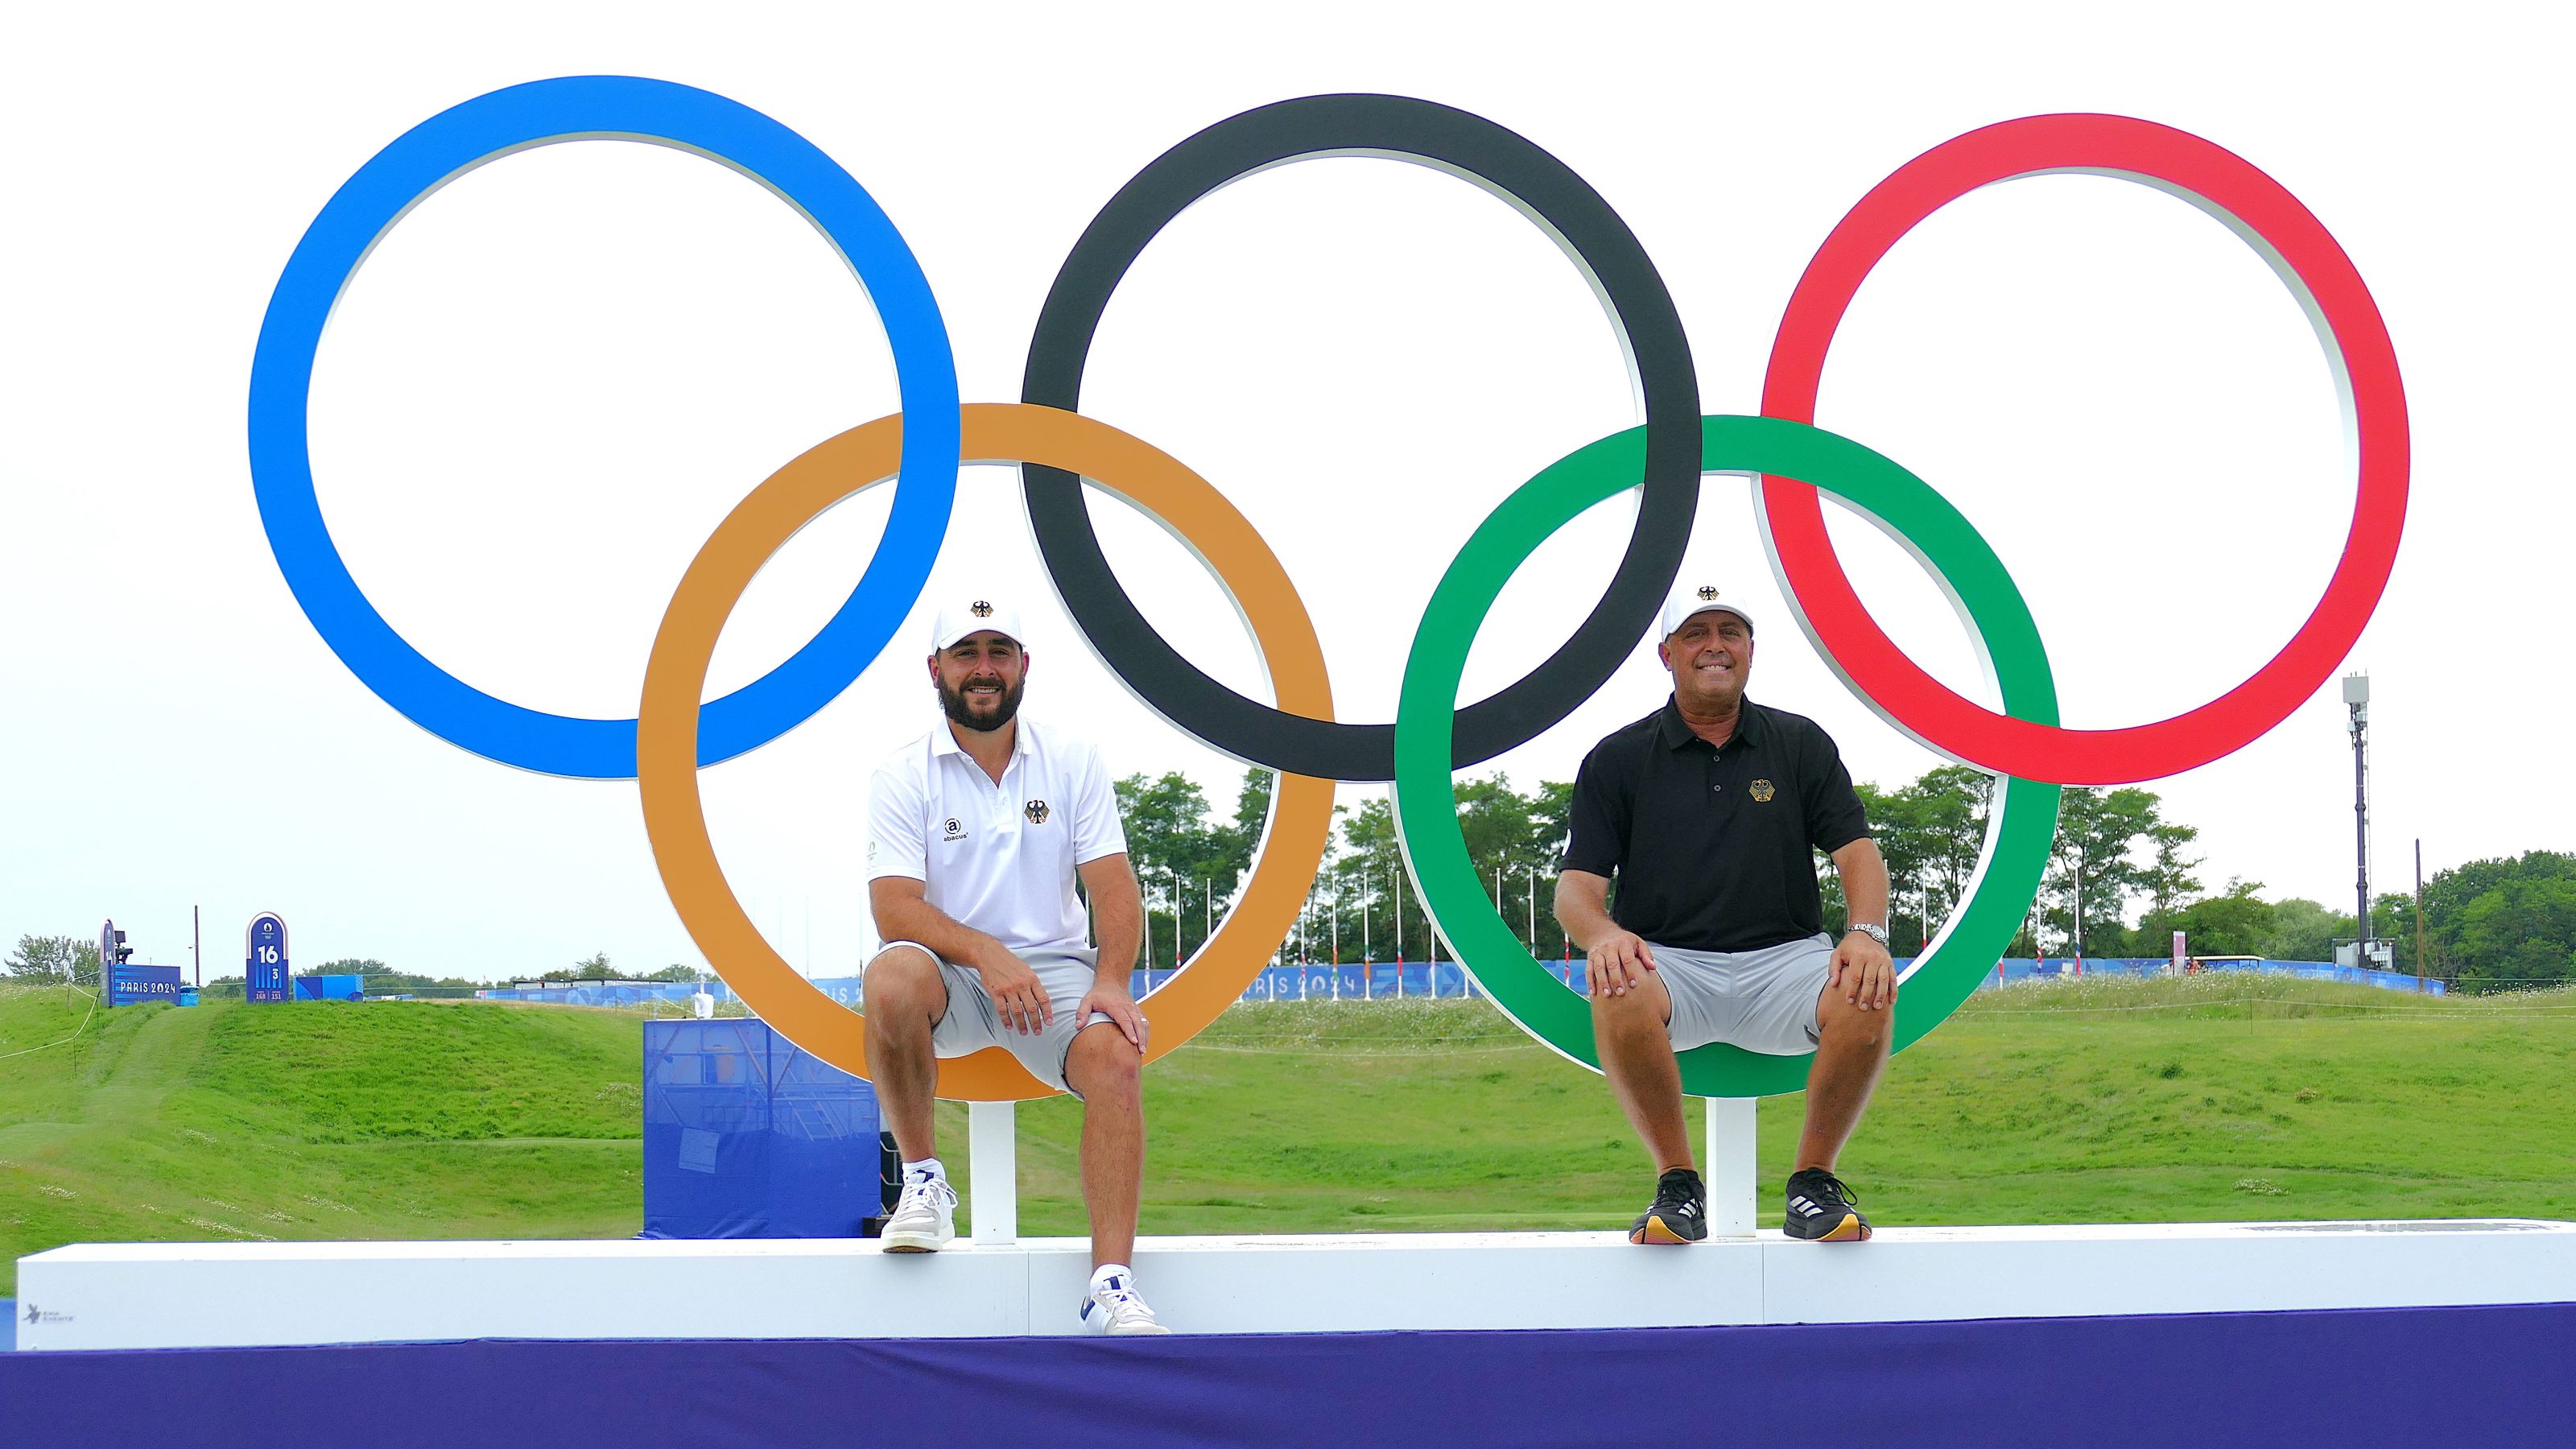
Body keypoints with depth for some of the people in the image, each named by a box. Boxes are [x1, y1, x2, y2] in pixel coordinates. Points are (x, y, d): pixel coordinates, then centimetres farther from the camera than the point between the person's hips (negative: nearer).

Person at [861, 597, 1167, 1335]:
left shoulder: (1073, 761, 3)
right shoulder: (902, 777, -3)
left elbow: (1113, 886, -2)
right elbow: (895, 911, -13)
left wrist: (1112, 980, -20)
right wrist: (987, 956, -29)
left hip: (1055, 968, 1)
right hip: (950, 971, -1)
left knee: (1115, 1054, -30)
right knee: (891, 981, -36)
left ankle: (1112, 1286, -31)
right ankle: (922, 1177, -13)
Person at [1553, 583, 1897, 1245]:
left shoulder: (1801, 744, 11)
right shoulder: (1617, 760, 8)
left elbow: (1857, 850, 4)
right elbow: (1575, 885, 2)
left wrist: (1868, 933, -17)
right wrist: (1603, 935, -23)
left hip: (1784, 958, 1)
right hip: (1668, 961, -1)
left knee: (1865, 1001, -31)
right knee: (1620, 998, -36)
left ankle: (1815, 1179, -8)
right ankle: (1678, 1184, -15)